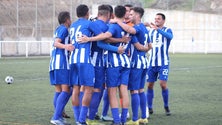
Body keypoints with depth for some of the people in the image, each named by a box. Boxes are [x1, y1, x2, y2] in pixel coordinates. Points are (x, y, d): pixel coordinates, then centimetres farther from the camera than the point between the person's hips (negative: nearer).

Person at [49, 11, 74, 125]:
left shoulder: (58, 29, 23)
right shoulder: (64, 29, -3)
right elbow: (56, 43, -18)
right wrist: (65, 46, -37)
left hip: (54, 64, 10)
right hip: (61, 63, -10)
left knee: (58, 91, 9)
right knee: (66, 91, -13)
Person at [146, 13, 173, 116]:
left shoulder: (167, 30, -3)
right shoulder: (151, 32, 11)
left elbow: (170, 36, -27)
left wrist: (158, 29, -40)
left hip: (163, 63, -4)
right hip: (152, 63, 4)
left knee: (163, 84, -12)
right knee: (150, 85, 2)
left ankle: (166, 107, 6)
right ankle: (149, 108, 12)